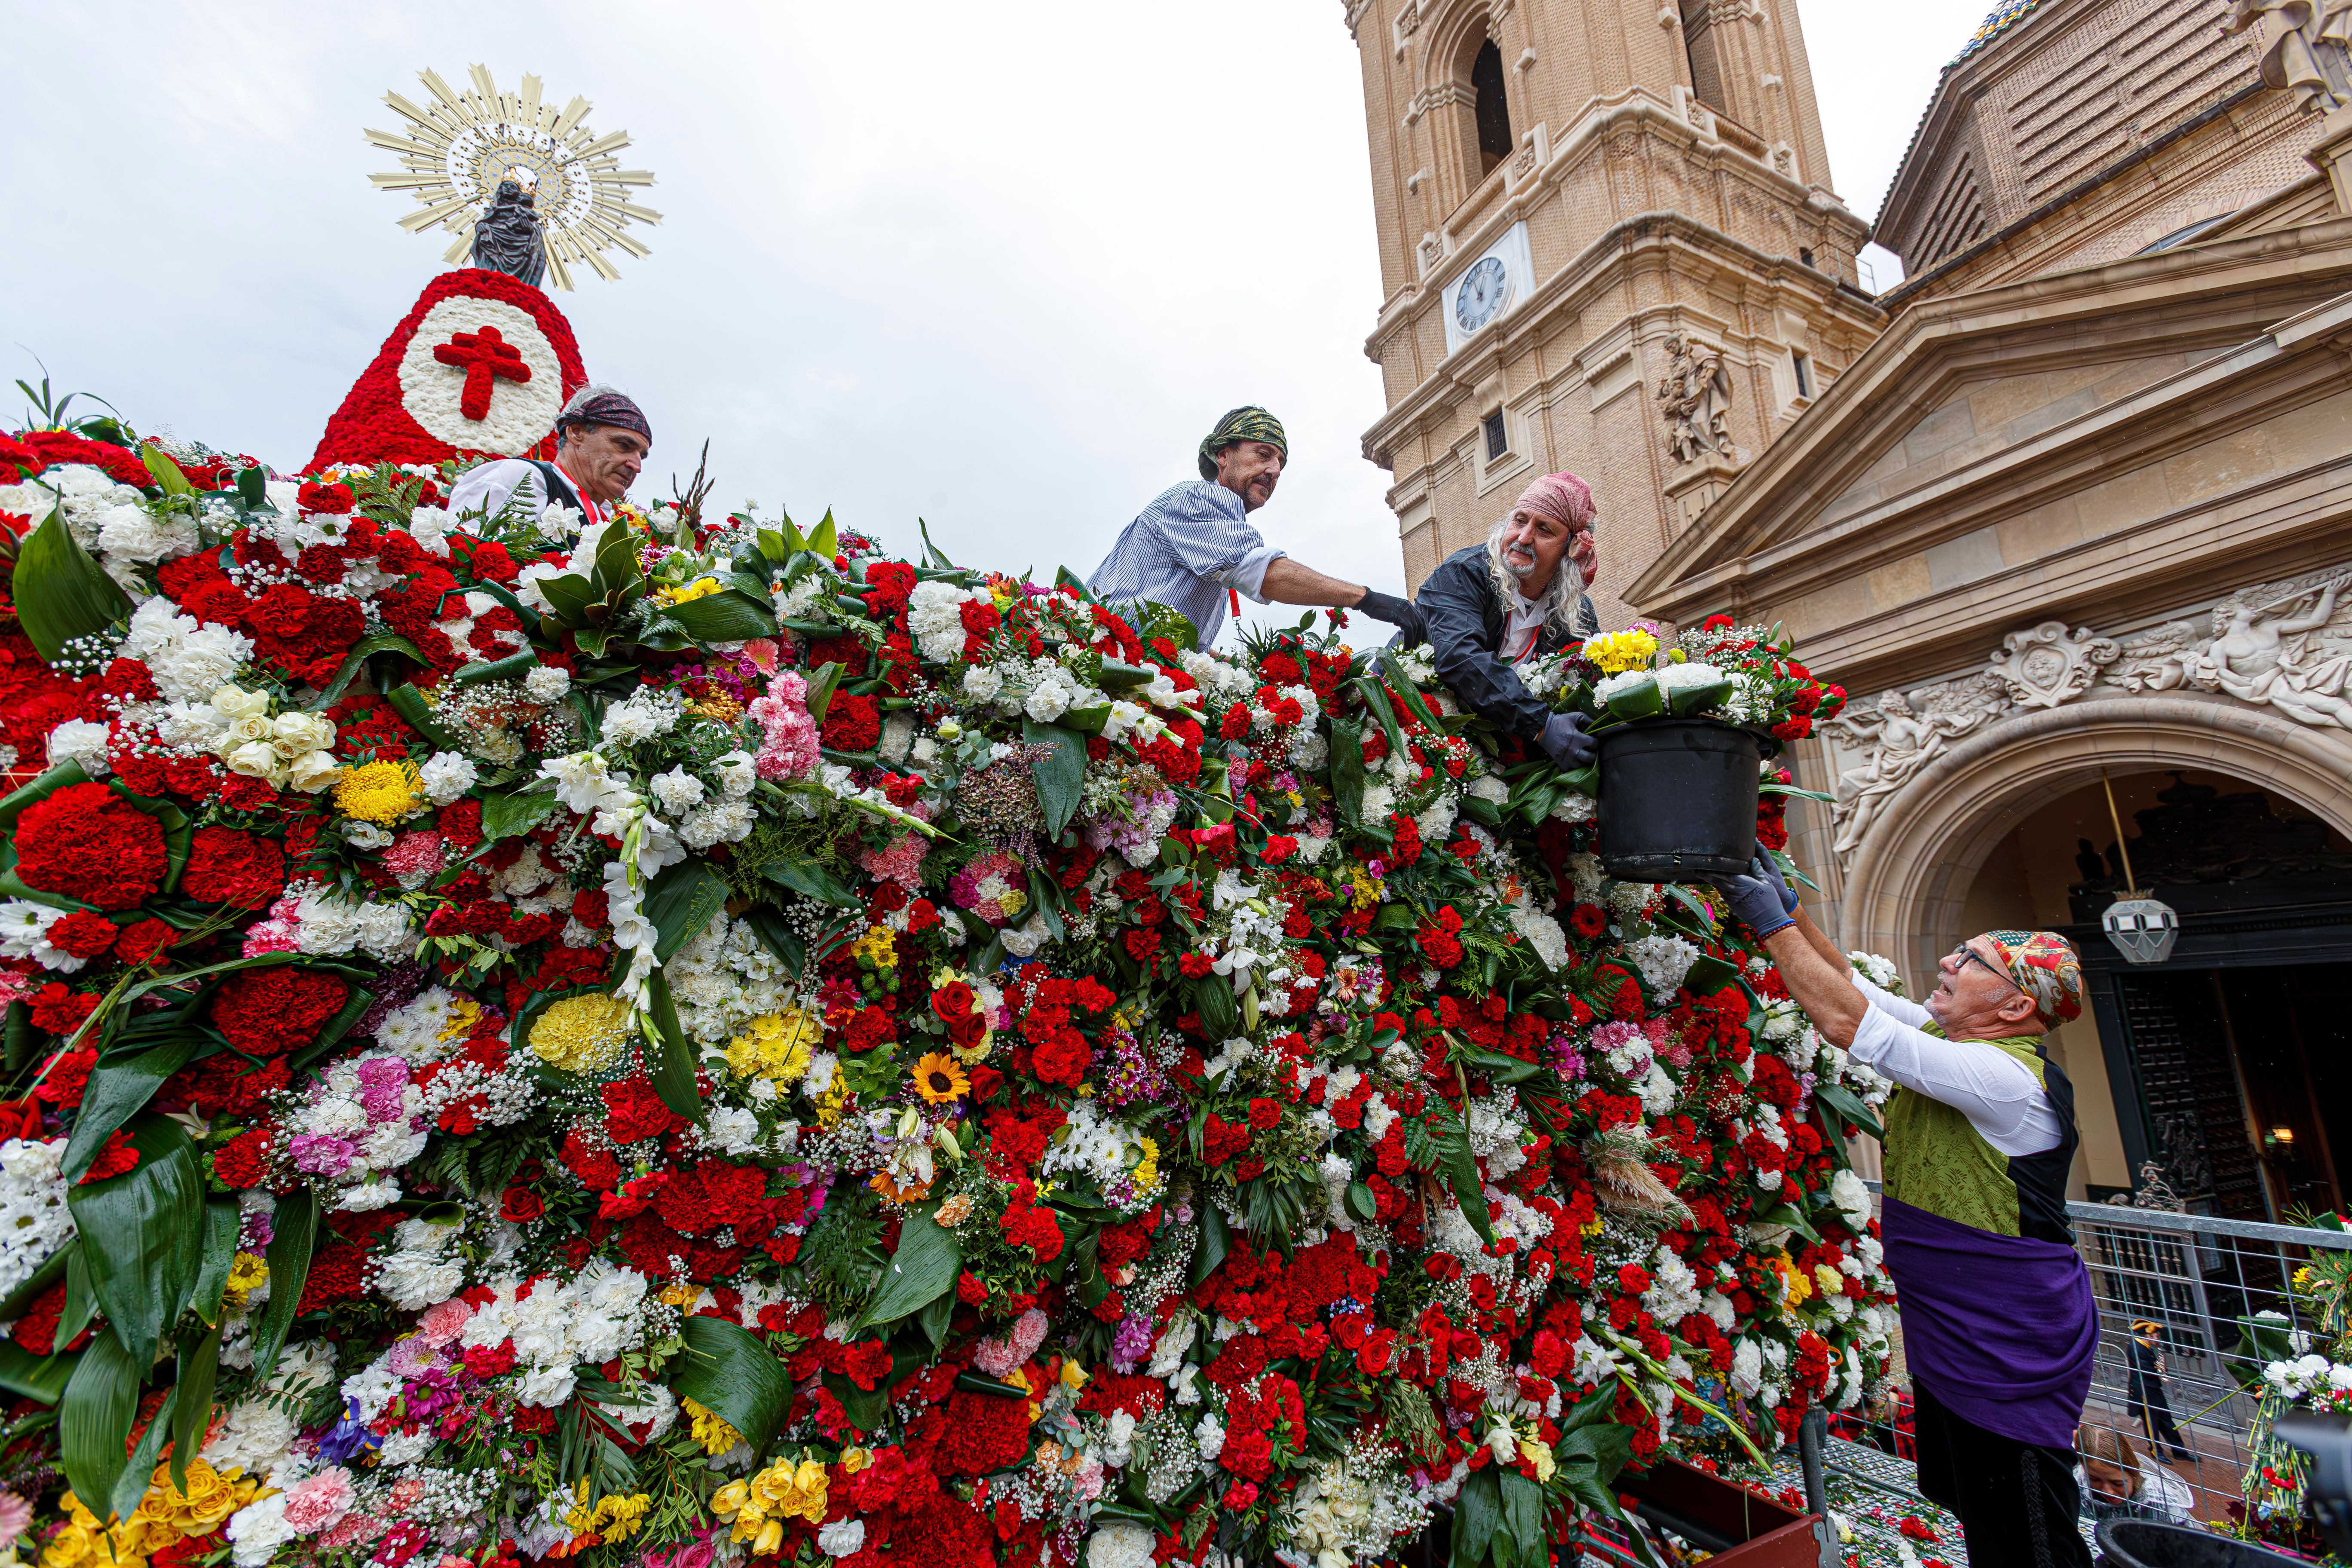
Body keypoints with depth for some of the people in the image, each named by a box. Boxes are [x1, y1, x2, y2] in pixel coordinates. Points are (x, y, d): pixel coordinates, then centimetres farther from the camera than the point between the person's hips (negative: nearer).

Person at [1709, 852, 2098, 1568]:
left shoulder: (2006, 1077, -26)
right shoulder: (1955, 1041, 1)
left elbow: (1846, 1021, -34)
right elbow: (1855, 988, 5)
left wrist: (1771, 922, -29)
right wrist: (1791, 909, -5)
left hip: (2009, 1359, -9)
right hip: (1954, 1339, 9)